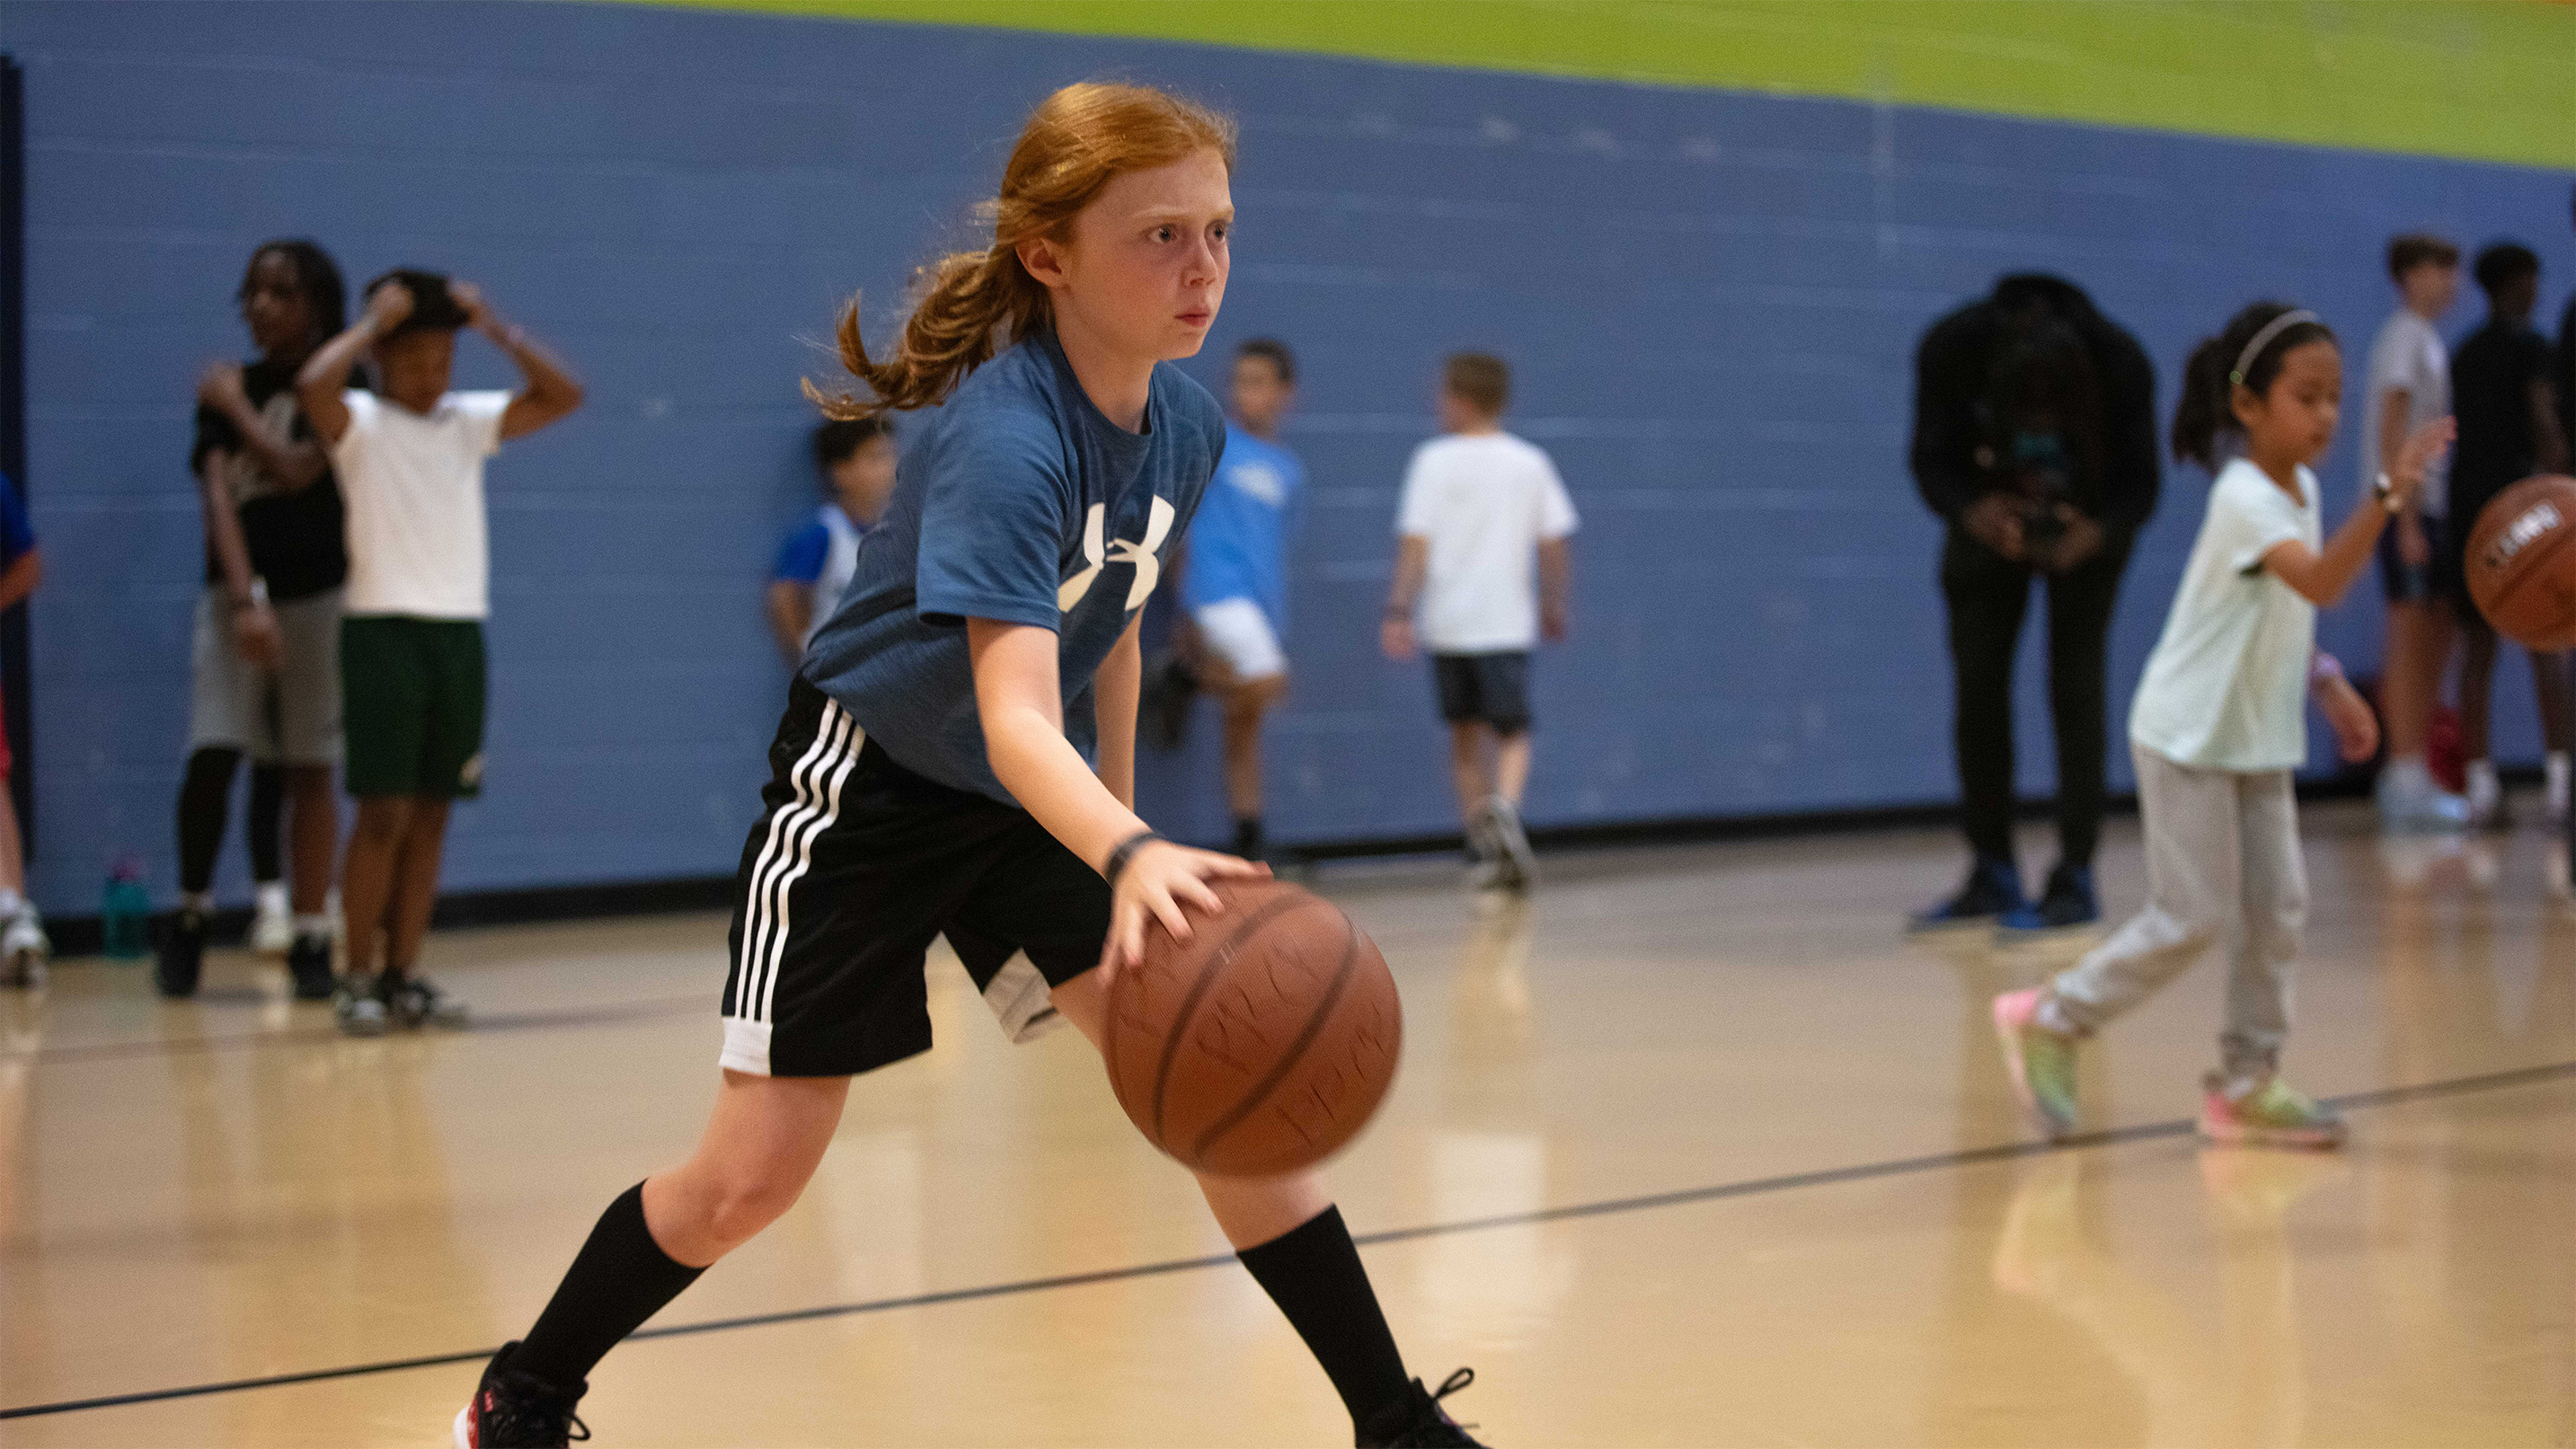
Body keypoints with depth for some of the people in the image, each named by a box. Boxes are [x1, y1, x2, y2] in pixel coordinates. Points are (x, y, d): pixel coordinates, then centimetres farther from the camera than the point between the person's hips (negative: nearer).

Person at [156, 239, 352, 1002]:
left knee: (309, 769, 0)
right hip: (235, 592, 2)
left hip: (319, 595, -2)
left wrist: (236, 406, -4)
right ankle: (190, 917, 7)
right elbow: (218, 496, -6)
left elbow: (297, 469, -16)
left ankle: (310, 938, 6)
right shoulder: (227, 390, 6)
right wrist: (246, 599, -19)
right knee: (210, 758, -10)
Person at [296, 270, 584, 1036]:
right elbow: (312, 383, -24)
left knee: (430, 812, 7)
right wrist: (375, 322, -12)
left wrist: (494, 326, -1)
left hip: (459, 630, 5)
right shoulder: (360, 422, -3)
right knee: (383, 811, -8)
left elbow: (563, 397, 3)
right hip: (384, 628, -5)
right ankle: (359, 979, -1)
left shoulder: (470, 421, 11)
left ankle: (404, 975, 13)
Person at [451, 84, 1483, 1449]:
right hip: (873, 786, -6)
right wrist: (1131, 856, -61)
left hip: (1044, 803, 6)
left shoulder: (1187, 427, -8)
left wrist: (1125, 839, 16)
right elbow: (1015, 716, -43)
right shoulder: (1001, 435, -31)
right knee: (752, 1176, -2)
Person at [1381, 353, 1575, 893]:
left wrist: (1399, 611, -9)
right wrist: (1553, 604, 20)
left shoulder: (1434, 461, -3)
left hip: (1446, 623, 0)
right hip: (1506, 621, 0)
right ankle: (1503, 807, -27)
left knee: (1466, 733, 13)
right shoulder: (1530, 462, 4)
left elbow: (1415, 542, -10)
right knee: (1512, 733, 4)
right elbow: (1553, 544, 7)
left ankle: (1483, 851, 14)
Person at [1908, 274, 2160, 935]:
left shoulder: (2121, 363, -34)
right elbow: (1932, 460, -19)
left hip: (2086, 522, -2)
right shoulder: (1951, 351, -32)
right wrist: (1972, 511, -40)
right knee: (1977, 683, -2)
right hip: (1992, 514, 2)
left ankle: (2074, 879, -5)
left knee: (2076, 684, -10)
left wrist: (2097, 532, -43)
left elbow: (2139, 484, -22)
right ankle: (1993, 875, 8)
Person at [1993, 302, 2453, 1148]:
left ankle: (2248, 1082, 14)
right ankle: (2052, 1021, 9)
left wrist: (2328, 685, 8)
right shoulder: (2244, 498, -22)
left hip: (2258, 740, 8)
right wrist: (2388, 497, -49)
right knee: (2194, 919, -6)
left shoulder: (2301, 489, 5)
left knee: (2276, 910, 5)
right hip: (2189, 738, -8)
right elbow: (2320, 582, -39)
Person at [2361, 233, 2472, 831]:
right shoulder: (2404, 338, -9)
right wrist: (2407, 521, -19)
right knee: (2410, 640, -8)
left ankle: (2412, 778, 15)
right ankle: (2407, 781, -7)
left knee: (2435, 641, 10)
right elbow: (2391, 433, -15)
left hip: (2431, 505, 9)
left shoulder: (2429, 341, 18)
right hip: (2408, 508, -9)